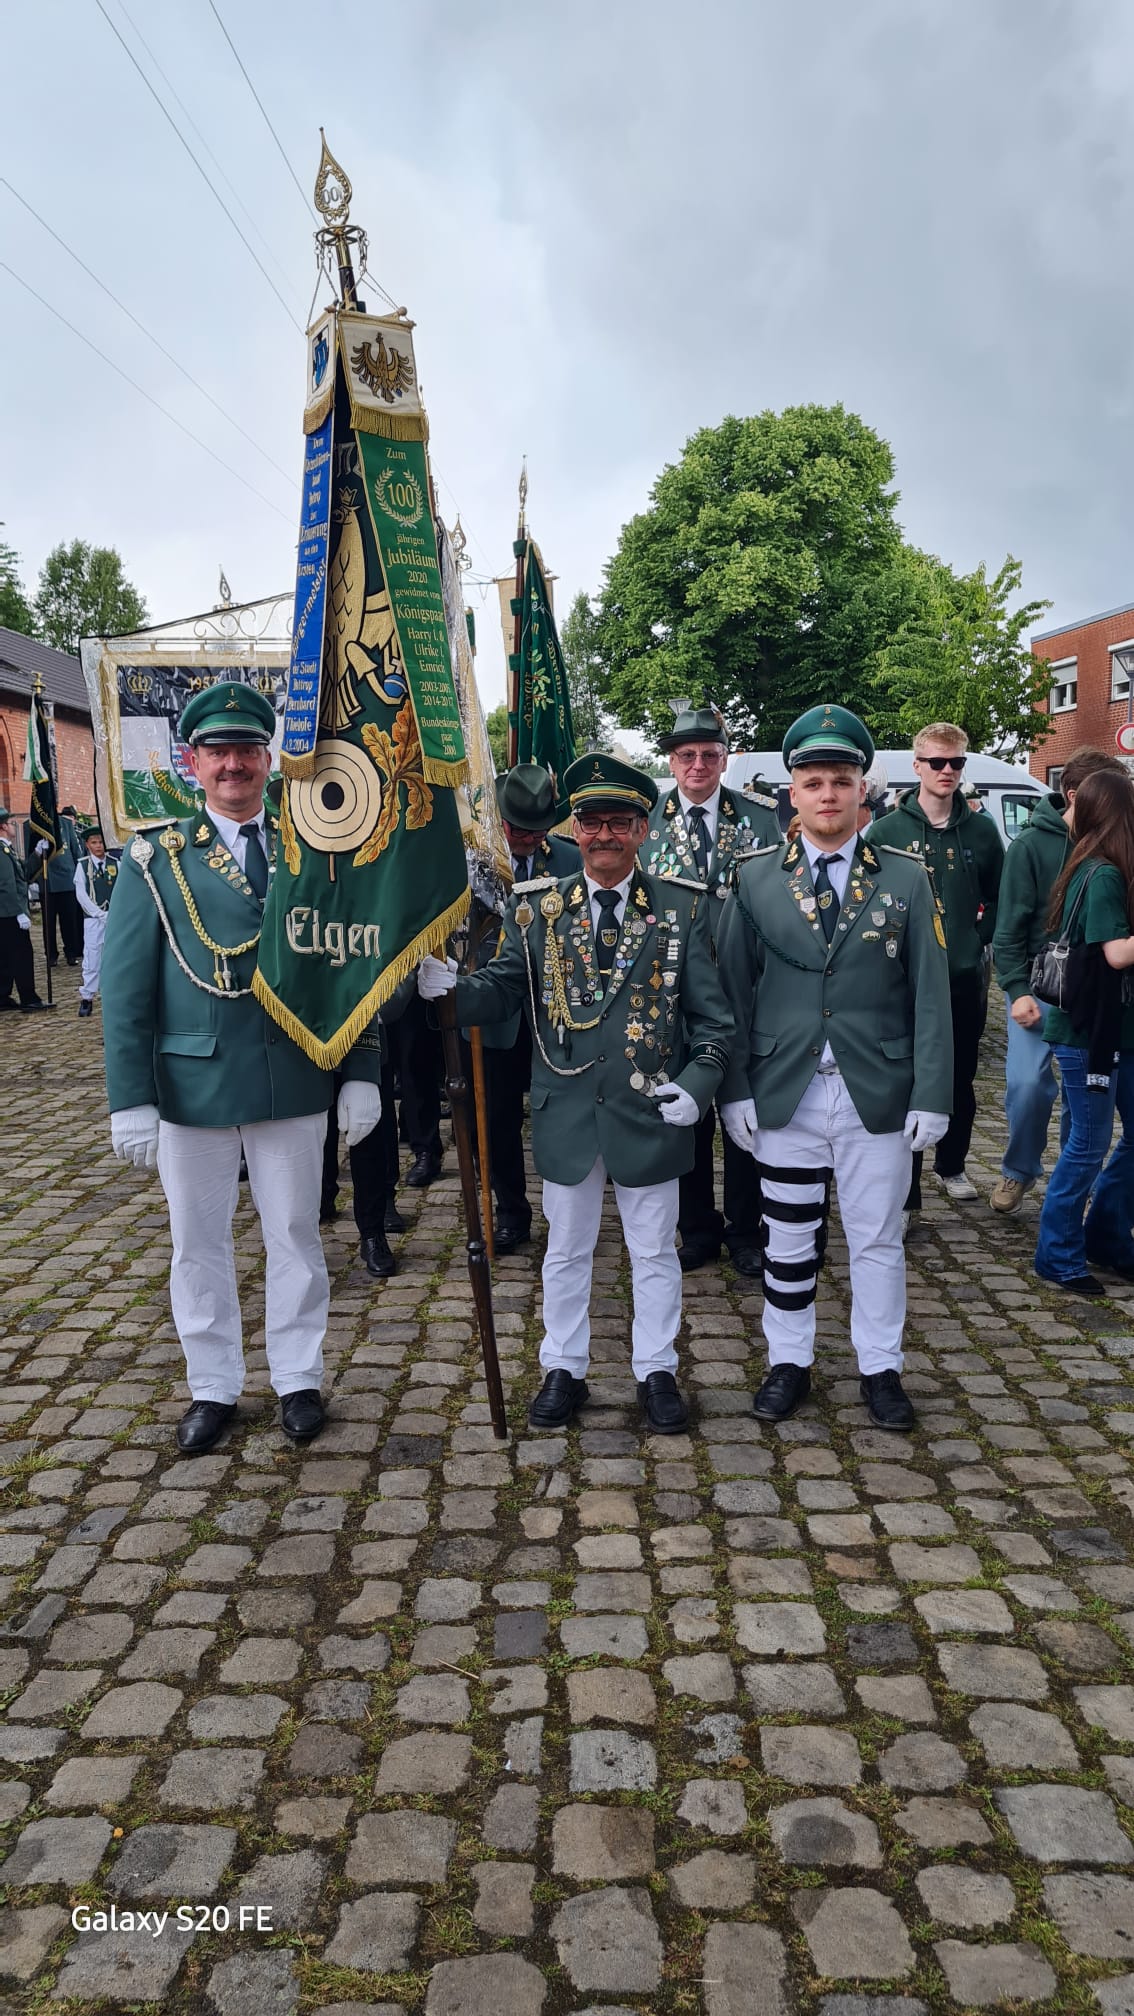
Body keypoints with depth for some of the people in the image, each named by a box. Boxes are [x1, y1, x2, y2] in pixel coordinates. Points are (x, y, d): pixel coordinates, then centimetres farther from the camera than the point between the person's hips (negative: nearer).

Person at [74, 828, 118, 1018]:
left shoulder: (115, 864, 4)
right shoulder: (83, 866, 1)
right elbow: (81, 895, -3)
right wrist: (101, 914, -10)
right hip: (93, 919, -1)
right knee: (91, 959, -3)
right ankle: (86, 998, 4)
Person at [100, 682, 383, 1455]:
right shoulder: (156, 860, -1)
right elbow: (125, 988, -3)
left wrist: (362, 1073, -2)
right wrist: (131, 1099, -8)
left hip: (295, 1081, 1)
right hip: (191, 1085, 0)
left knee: (295, 1235, 12)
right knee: (199, 1244, 11)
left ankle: (299, 1377, 29)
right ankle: (214, 1387, 29)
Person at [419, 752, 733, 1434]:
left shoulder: (682, 908, -3)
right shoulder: (538, 906, 0)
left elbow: (712, 1015, -2)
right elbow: (503, 991, -4)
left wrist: (697, 1084, -14)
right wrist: (450, 988, -24)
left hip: (651, 1113, -1)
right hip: (566, 1114, 1)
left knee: (655, 1251, 14)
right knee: (567, 1251, 16)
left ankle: (657, 1372, 32)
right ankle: (565, 1370, 33)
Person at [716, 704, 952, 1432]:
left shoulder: (906, 878, 0)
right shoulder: (756, 878, 1)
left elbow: (931, 995, -1)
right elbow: (735, 990, 2)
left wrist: (931, 1095, -6)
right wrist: (735, 1089, -3)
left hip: (878, 1097, 0)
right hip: (783, 1095, 1)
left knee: (878, 1241, 11)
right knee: (790, 1241, 12)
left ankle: (881, 1368, 28)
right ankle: (789, 1362, 29)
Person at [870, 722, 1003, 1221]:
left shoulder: (981, 830, 4)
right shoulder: (887, 830, -3)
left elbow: (998, 899, 14)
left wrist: (979, 937, 1)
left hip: (965, 980, 3)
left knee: (960, 1083, 16)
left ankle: (952, 1165, 36)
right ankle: (905, 1194, 6)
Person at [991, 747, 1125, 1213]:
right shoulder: (1031, 845, -7)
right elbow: (1010, 925, -6)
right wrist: (1017, 990, -12)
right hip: (1039, 988, -2)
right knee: (1028, 1082, -9)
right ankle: (1019, 1170, 15)